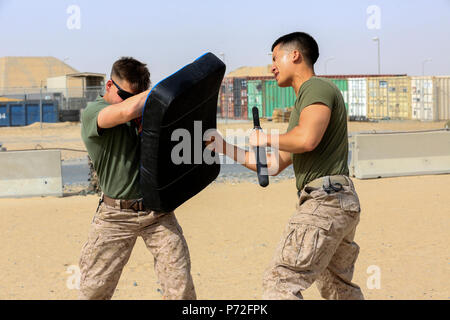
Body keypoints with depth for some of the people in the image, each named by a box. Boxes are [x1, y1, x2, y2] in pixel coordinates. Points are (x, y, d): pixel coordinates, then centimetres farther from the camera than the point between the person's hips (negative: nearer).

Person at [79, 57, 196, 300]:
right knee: (93, 289, 1)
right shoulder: (92, 112, -8)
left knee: (181, 286, -3)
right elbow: (128, 110, -29)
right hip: (116, 214, -4)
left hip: (157, 211, 4)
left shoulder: (146, 110, 10)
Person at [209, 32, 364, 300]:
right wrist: (225, 148, 26)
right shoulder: (302, 104, 26)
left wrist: (265, 139, -8)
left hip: (325, 199, -11)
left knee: (281, 282, -15)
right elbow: (273, 166, 26)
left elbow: (307, 139, -26)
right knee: (338, 287, 19)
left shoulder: (318, 88, -5)